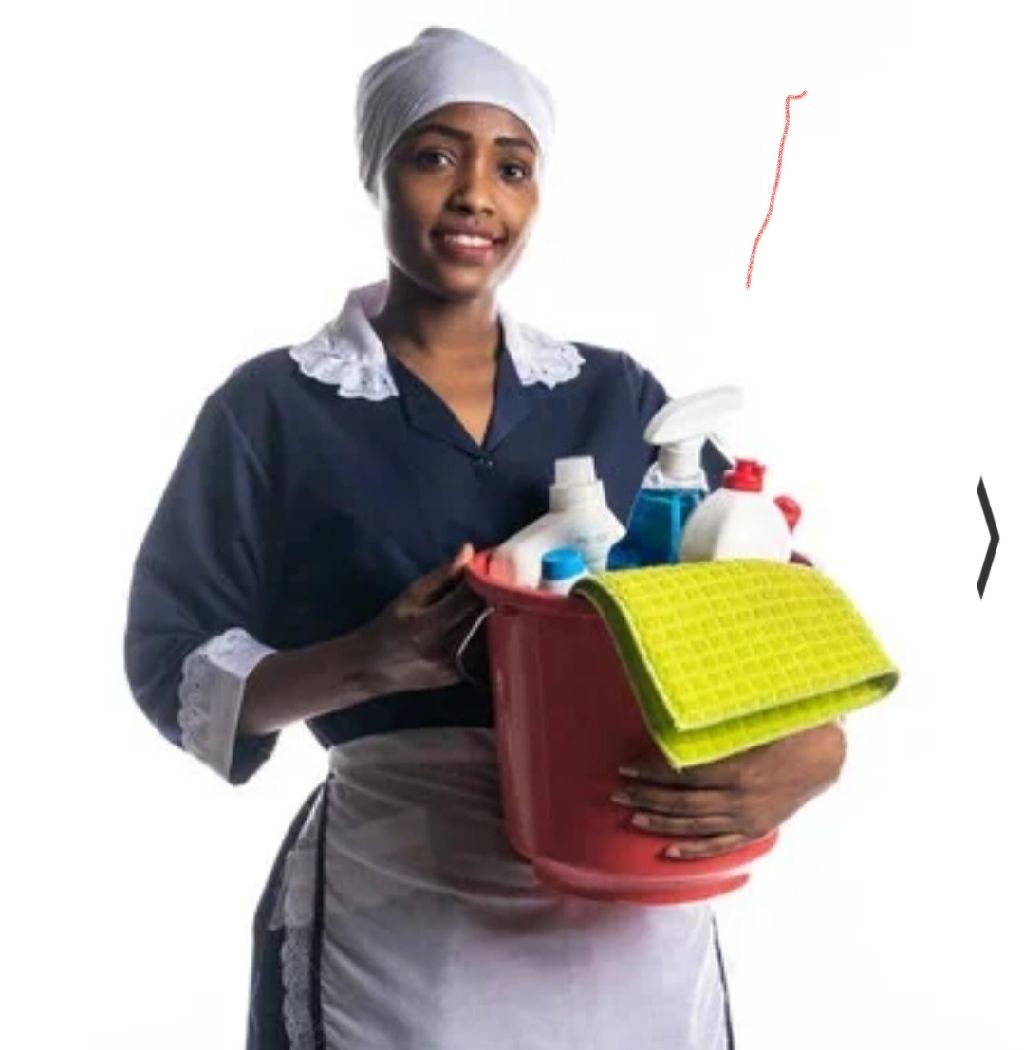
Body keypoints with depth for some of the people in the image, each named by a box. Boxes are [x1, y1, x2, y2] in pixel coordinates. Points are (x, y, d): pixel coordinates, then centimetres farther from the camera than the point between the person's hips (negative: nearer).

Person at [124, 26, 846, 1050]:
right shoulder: (274, 408, -3)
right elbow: (175, 668, -3)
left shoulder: (618, 395, 5)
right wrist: (370, 662, -20)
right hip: (396, 930, -3)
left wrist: (810, 755, -17)